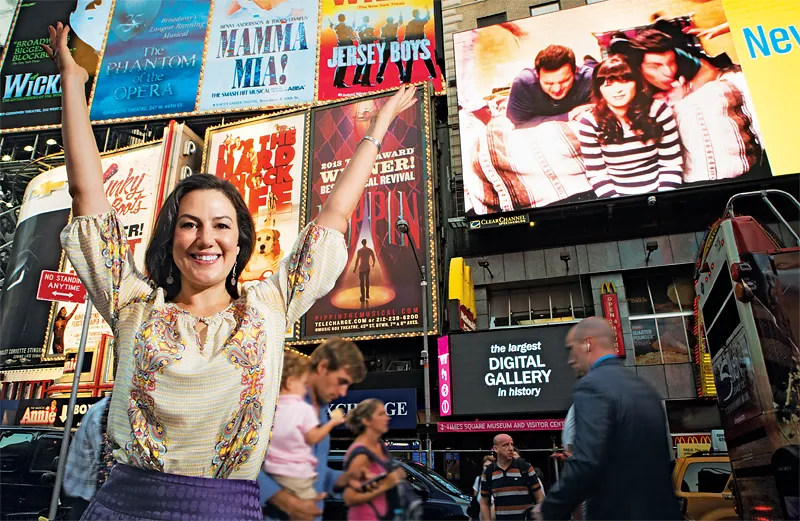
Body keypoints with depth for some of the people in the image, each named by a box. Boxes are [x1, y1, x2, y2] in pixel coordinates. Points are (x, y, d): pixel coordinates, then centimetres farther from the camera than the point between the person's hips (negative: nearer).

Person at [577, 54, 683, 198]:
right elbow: (597, 174, -4)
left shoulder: (658, 111, -1)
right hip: (618, 197, 0)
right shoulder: (590, 123, -4)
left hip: (658, 194, 0)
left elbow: (672, 165, 1)